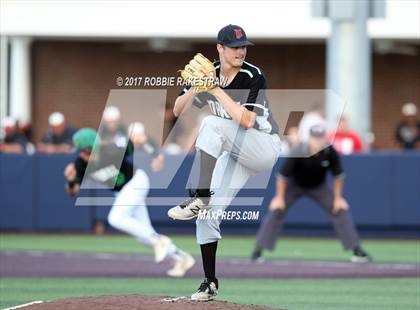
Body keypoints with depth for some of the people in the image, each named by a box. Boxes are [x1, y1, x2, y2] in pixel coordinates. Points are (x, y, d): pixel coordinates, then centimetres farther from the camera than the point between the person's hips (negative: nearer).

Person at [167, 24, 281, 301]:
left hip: (265, 148, -6)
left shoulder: (253, 77, -18)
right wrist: (196, 86, -20)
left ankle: (201, 196, -33)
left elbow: (246, 121, -28)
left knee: (213, 124, -31)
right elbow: (178, 111, -2)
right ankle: (210, 283, 7)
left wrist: (217, 90, -29)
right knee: (207, 213, -4)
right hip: (234, 153, 6)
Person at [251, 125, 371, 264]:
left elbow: (338, 175, -12)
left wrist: (338, 198, -9)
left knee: (341, 210, -7)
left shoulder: (330, 152, -27)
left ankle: (357, 251, 1)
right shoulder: (297, 153, -34)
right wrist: (279, 198, -16)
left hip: (319, 187, 2)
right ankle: (258, 251, -10)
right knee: (276, 210, -17)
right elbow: (283, 176, -22)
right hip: (294, 185, -2)